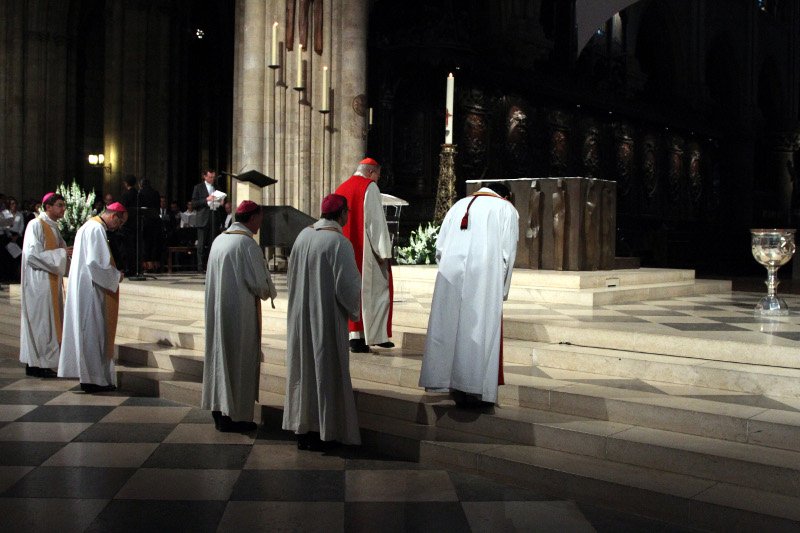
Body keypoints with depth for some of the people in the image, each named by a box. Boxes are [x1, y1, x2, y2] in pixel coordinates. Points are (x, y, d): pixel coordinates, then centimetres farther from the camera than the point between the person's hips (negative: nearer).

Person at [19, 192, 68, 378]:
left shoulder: (53, 226, 14)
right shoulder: (36, 225, -12)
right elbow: (33, 254, -19)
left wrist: (66, 253, 0)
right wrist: (61, 253, -18)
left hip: (52, 281, 9)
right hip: (39, 281, -9)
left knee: (50, 320, 10)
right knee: (40, 320, -5)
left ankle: (44, 362, 17)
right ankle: (36, 364, 3)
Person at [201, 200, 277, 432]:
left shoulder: (219, 240, 9)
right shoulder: (247, 242, -15)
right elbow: (258, 282, -18)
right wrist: (269, 292, 5)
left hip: (218, 309, 8)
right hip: (240, 311, -8)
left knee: (221, 356, 15)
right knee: (240, 360, 1)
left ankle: (220, 411, 23)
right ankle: (235, 416, 6)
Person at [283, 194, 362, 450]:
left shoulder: (303, 235, 3)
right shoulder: (339, 242, -18)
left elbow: (291, 275, 11)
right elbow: (348, 285, -18)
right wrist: (354, 309, 1)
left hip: (301, 316, 7)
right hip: (327, 317, -7)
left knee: (304, 367, 14)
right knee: (325, 369, 4)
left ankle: (302, 428, 23)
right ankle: (321, 432, 11)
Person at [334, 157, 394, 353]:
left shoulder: (341, 189, 14)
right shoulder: (370, 187, -7)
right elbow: (376, 221, -14)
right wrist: (384, 251, -12)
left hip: (346, 253, 7)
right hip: (367, 252, -7)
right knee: (375, 289, 3)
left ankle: (355, 336, 7)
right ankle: (376, 335, 3)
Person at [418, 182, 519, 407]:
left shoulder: (459, 205, 22)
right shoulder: (507, 209, 12)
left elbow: (439, 248, 15)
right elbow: (508, 253, 3)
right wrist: (501, 290, 9)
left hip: (451, 275, 4)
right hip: (484, 277, -4)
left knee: (448, 326, 9)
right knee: (480, 328, -1)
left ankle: (448, 383, 15)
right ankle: (474, 388, -2)